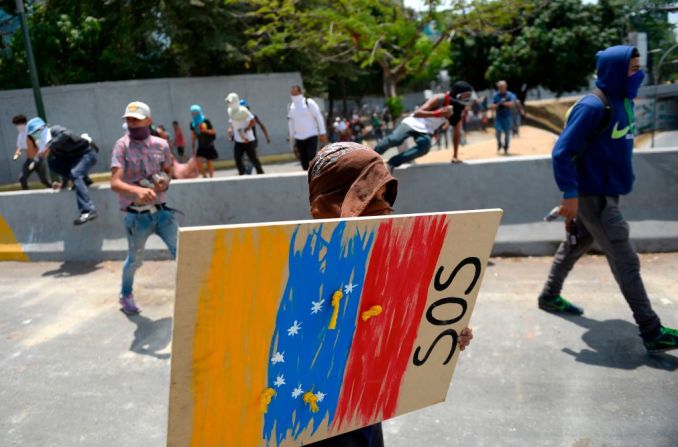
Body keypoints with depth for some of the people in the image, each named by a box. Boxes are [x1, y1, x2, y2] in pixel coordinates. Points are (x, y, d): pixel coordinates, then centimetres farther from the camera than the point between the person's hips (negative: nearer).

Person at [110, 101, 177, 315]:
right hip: (137, 216, -3)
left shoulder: (161, 144, 0)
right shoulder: (122, 146, -10)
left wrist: (165, 182, -8)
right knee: (135, 260, 13)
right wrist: (138, 190, -40)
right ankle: (126, 295, 40)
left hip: (161, 211, 3)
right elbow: (115, 183, -20)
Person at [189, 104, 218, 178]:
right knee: (198, 160, -12)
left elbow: (213, 131, -9)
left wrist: (206, 130, -28)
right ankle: (204, 176, 1)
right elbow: (193, 136, 10)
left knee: (208, 162, 0)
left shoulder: (206, 121, -11)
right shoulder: (192, 124, 3)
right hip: (201, 146, 4)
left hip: (209, 145, -4)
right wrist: (192, 148, 9)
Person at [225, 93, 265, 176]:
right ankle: (242, 173, 3)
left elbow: (253, 122, -17)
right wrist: (231, 129, 2)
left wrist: (245, 130, -21)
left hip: (248, 140, -6)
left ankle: (260, 173, 17)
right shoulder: (230, 111, 7)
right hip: (238, 141, 6)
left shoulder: (243, 110, -15)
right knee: (237, 157, -5)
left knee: (253, 158, 1)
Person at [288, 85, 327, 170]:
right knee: (304, 161, 5)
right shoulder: (291, 107, 10)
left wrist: (322, 133, -8)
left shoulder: (309, 102, -5)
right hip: (299, 138, 5)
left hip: (311, 136, -5)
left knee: (312, 159, -11)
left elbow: (319, 117, -5)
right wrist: (292, 138, 15)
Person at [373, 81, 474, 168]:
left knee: (425, 147, -28)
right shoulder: (439, 99, -20)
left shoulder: (459, 110, -3)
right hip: (414, 123, -4)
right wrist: (437, 113, -41)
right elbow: (417, 113, -27)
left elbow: (456, 133, 5)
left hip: (426, 132, 4)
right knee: (394, 140, -27)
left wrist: (455, 156, 0)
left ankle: (392, 163, -20)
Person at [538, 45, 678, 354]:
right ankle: (652, 333, 4)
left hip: (607, 192, 9)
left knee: (576, 244, 20)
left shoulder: (623, 102, 8)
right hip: (592, 196, -9)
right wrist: (570, 193, -23)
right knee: (625, 261, -5)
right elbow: (562, 152, -22)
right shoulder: (593, 107, -20)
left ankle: (550, 296, 38)